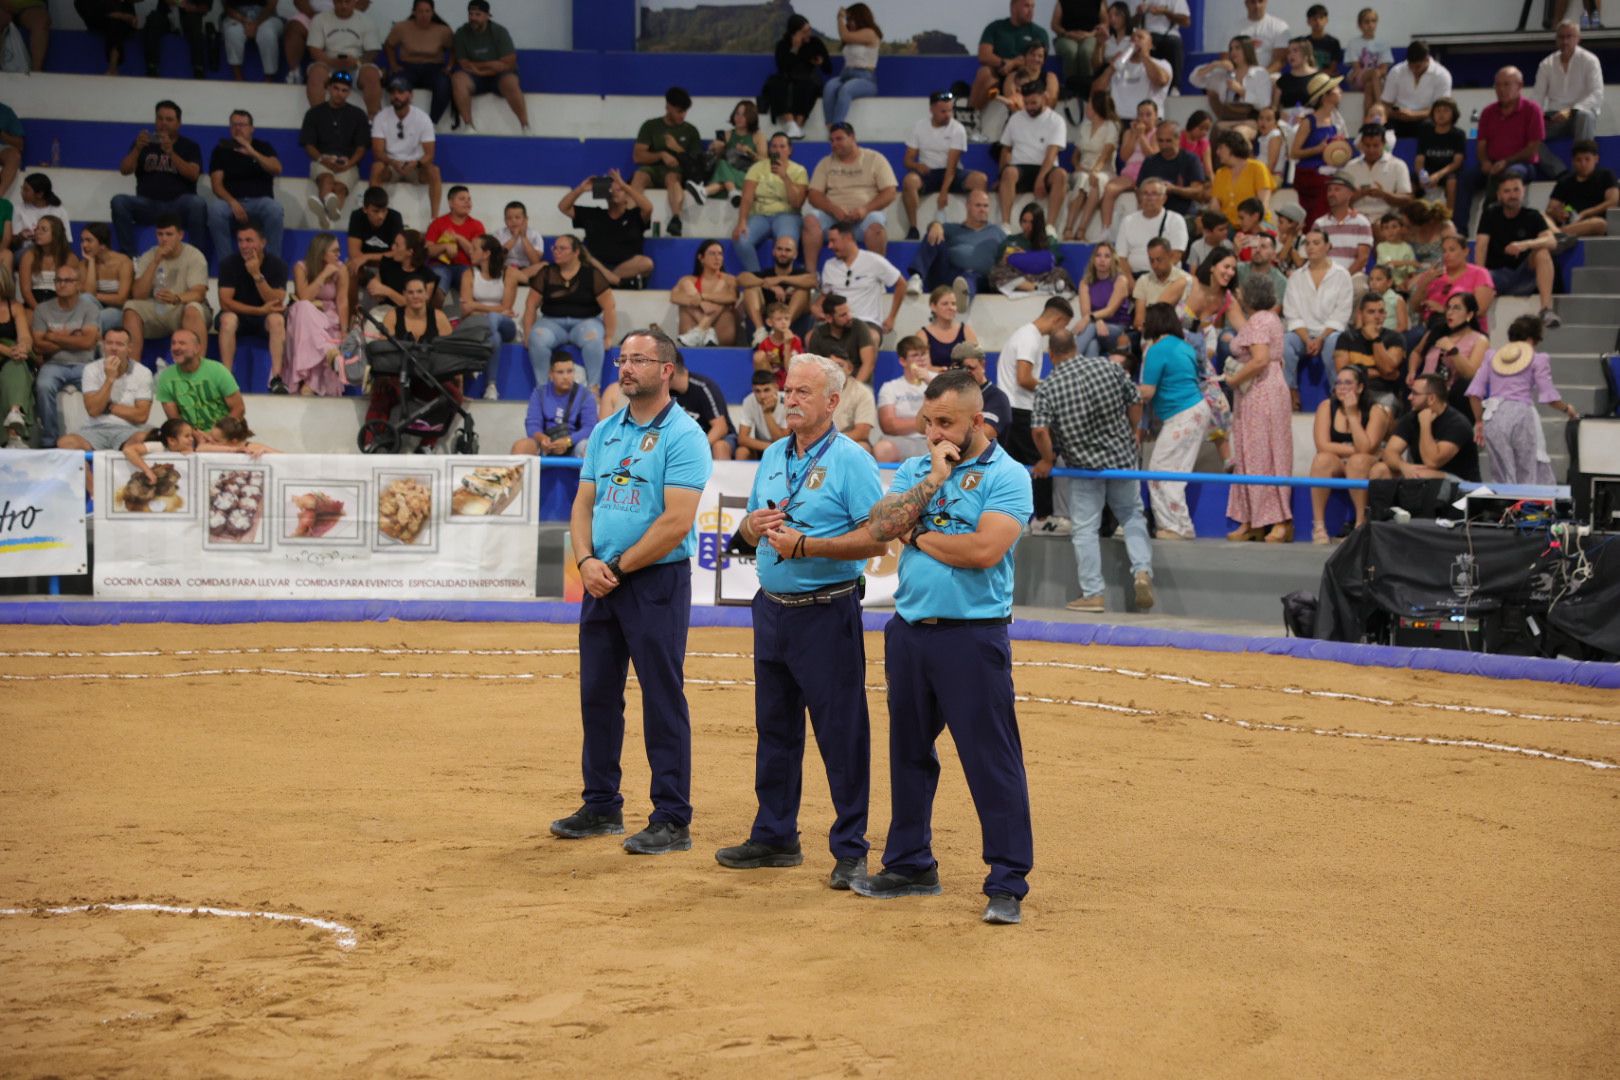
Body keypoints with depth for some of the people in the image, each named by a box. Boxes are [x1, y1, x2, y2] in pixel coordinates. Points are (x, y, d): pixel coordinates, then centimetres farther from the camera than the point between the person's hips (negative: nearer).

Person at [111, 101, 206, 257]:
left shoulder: (189, 146, 12)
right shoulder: (143, 143, 17)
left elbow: (193, 174, -7)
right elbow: (124, 170, 4)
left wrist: (170, 152, -21)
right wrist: (137, 149, -14)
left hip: (179, 204, -2)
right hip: (148, 205, 2)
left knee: (197, 203, -35)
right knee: (118, 201, -26)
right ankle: (128, 255, -24)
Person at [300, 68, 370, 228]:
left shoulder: (357, 114, 17)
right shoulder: (315, 113, 17)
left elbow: (362, 146, 10)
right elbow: (308, 144, 9)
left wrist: (349, 163, -10)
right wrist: (322, 159, -12)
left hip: (348, 164, -1)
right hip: (321, 161, 1)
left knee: (340, 186, -34)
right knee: (327, 178, -36)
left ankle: (327, 214, -70)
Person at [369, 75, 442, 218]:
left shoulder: (422, 118, -8)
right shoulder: (381, 118, -6)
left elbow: (429, 154, -10)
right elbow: (378, 152, -12)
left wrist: (416, 163, -32)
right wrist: (393, 163, -33)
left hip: (416, 167, 0)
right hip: (390, 167, 0)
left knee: (434, 171, -32)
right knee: (377, 167, -34)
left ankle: (435, 217, -33)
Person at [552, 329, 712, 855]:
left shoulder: (683, 436, -10)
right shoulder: (605, 431, 13)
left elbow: (676, 521, -17)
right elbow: (584, 503, 13)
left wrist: (619, 567, -13)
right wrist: (587, 561, -5)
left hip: (658, 581, -7)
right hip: (602, 581, 7)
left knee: (663, 699, -4)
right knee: (597, 694, 12)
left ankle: (672, 820, 1)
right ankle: (602, 807, 23)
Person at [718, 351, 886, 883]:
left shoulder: (851, 460, -10)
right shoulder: (773, 456, 13)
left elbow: (876, 539, -16)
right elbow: (749, 526, 22)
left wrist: (805, 545, -20)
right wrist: (754, 526, -2)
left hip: (826, 614, -7)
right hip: (772, 608, 7)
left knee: (841, 733, -4)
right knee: (774, 727, 14)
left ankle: (850, 849, 3)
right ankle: (775, 836, 24)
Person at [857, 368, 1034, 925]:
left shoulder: (1007, 476, -6)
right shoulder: (916, 470, 13)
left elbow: (985, 549, -20)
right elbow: (878, 526, -2)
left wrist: (918, 536, -6)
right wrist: (931, 482, -9)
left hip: (972, 637, -7)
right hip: (908, 631, 7)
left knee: (991, 760, -6)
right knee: (908, 752, 15)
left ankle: (1007, 882, -1)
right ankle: (910, 864, 28)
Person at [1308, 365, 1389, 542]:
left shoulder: (1376, 410, -8)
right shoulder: (1327, 406, -2)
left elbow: (1365, 449, -21)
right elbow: (1323, 446, -12)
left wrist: (1352, 414, -20)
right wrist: (1354, 450, -16)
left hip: (1365, 468, -2)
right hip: (1334, 467, 2)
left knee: (1358, 461, -35)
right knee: (1323, 459, -31)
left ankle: (1361, 523, -25)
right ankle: (1318, 526, -29)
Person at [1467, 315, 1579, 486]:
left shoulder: (1492, 356, 15)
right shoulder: (1537, 359, 4)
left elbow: (1474, 392, 10)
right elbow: (1549, 395, 0)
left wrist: (1479, 421, 18)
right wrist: (1567, 409, 18)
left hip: (1494, 417, 3)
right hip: (1522, 414, -3)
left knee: (1502, 479, 6)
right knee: (1533, 478, 3)